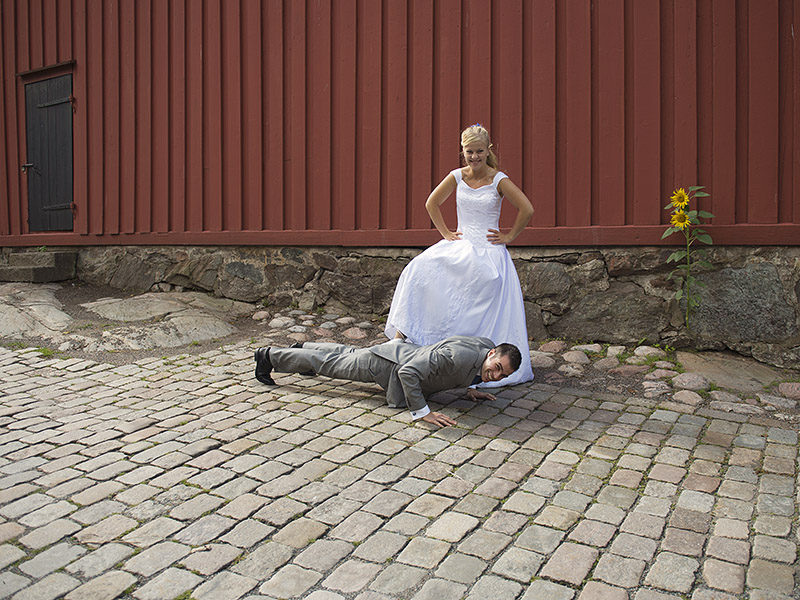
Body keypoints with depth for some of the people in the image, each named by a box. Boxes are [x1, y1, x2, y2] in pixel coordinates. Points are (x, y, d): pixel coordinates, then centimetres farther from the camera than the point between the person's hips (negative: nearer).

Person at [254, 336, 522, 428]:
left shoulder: (486, 345, -11)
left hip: (407, 352, 7)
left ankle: (305, 348, 54)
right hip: (386, 365, -7)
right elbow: (408, 372, -38)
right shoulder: (458, 356, -39)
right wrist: (422, 411, -36)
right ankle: (269, 355, 29)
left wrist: (469, 389, 1)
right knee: (329, 363, 11)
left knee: (347, 354, 30)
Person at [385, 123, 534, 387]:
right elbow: (432, 203, 16)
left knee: (489, 314, -17)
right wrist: (445, 232, 10)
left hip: (489, 251, -3)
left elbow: (527, 209, -7)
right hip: (460, 247, 3)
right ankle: (402, 332, -18)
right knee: (420, 268, -20)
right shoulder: (457, 177, 4)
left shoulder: (499, 180, -7)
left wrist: (510, 236, -3)